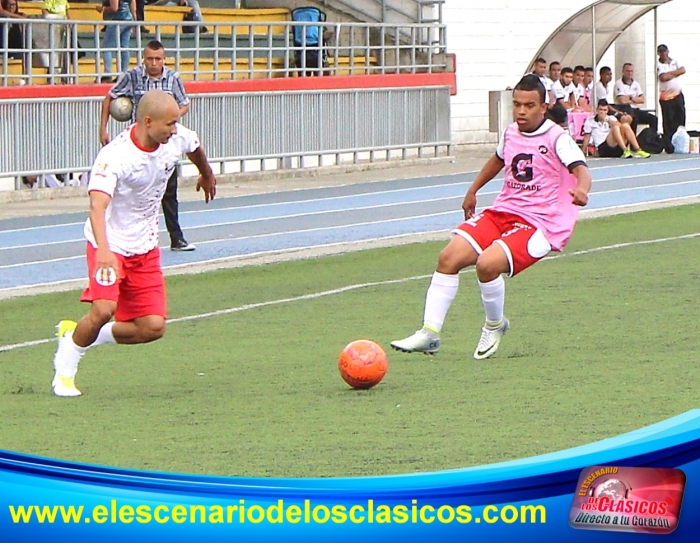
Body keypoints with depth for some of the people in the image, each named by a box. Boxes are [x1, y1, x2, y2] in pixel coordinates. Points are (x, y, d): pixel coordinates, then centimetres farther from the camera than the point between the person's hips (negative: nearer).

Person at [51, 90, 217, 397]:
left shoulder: (176, 139, -7)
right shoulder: (114, 157, -27)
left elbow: (195, 147, 19)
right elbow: (97, 206, -39)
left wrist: (206, 175, 41)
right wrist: (104, 251, -56)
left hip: (145, 249, 6)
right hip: (110, 245, -6)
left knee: (153, 328, -4)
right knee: (104, 309, -28)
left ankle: (75, 335, 19)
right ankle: (65, 367, 0)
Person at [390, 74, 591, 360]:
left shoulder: (556, 138, -12)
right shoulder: (511, 134, 9)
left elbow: (580, 169, -27)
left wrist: (581, 190, -50)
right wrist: (472, 191, 38)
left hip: (540, 224, -7)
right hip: (503, 212, 7)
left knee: (487, 264, -29)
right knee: (449, 257, -10)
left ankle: (495, 325, -1)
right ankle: (430, 332, -4)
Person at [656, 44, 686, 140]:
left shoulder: (675, 62, 10)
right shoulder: (658, 65, -4)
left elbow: (683, 70, -7)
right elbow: (663, 77, -20)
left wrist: (669, 74, -11)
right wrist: (675, 73, -8)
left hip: (678, 95, 4)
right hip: (666, 96, -4)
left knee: (681, 118, 5)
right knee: (668, 121, -3)